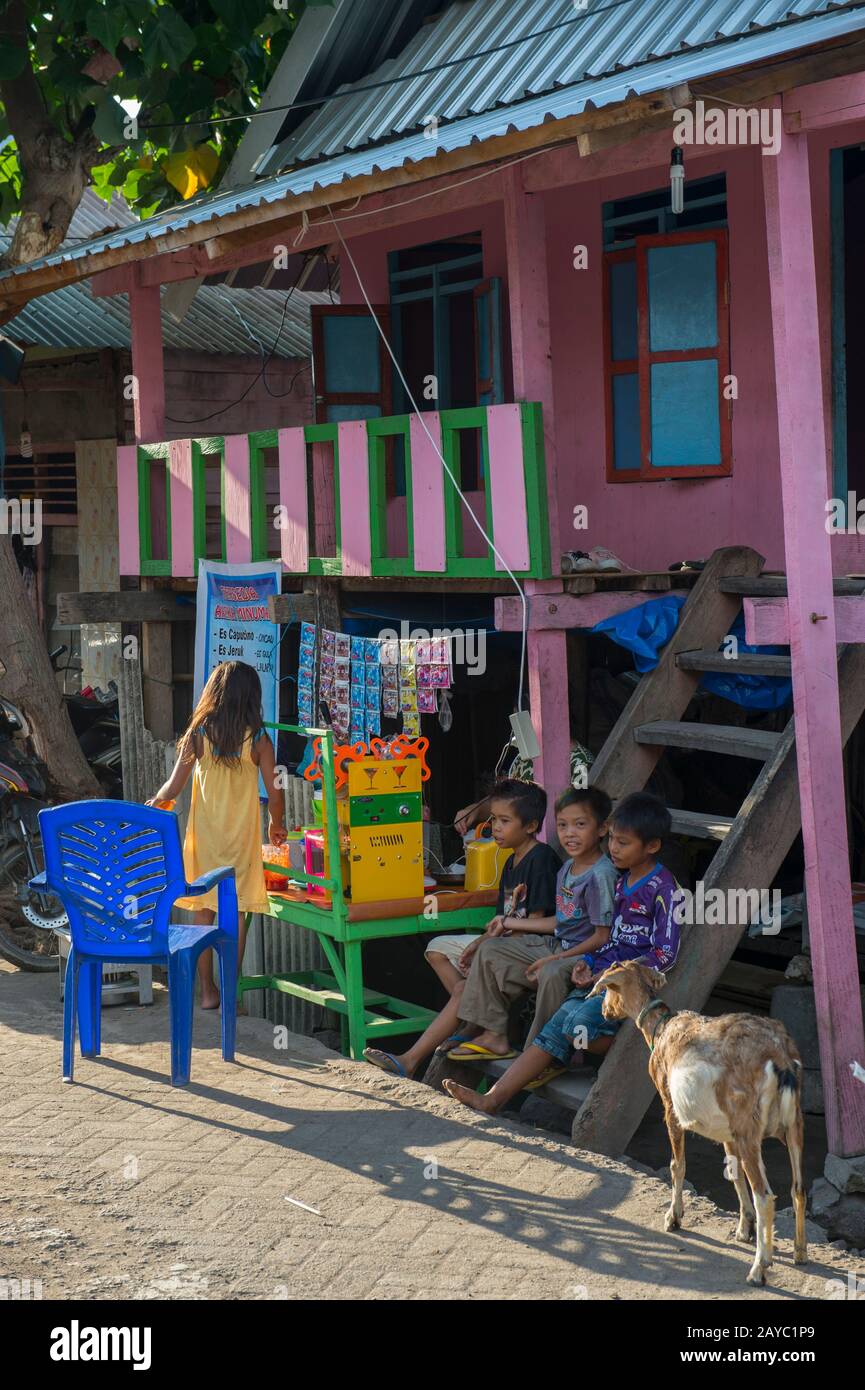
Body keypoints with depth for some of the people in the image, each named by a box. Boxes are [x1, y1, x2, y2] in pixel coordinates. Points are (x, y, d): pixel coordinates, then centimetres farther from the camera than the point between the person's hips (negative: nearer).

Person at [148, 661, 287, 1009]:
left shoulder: (199, 734, -5)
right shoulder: (258, 740, -7)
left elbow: (173, 787, -2)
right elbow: (275, 794, -6)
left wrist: (154, 802, 20)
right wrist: (277, 825, 14)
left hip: (204, 836, 1)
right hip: (242, 837, -1)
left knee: (203, 912, 10)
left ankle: (208, 992, 14)